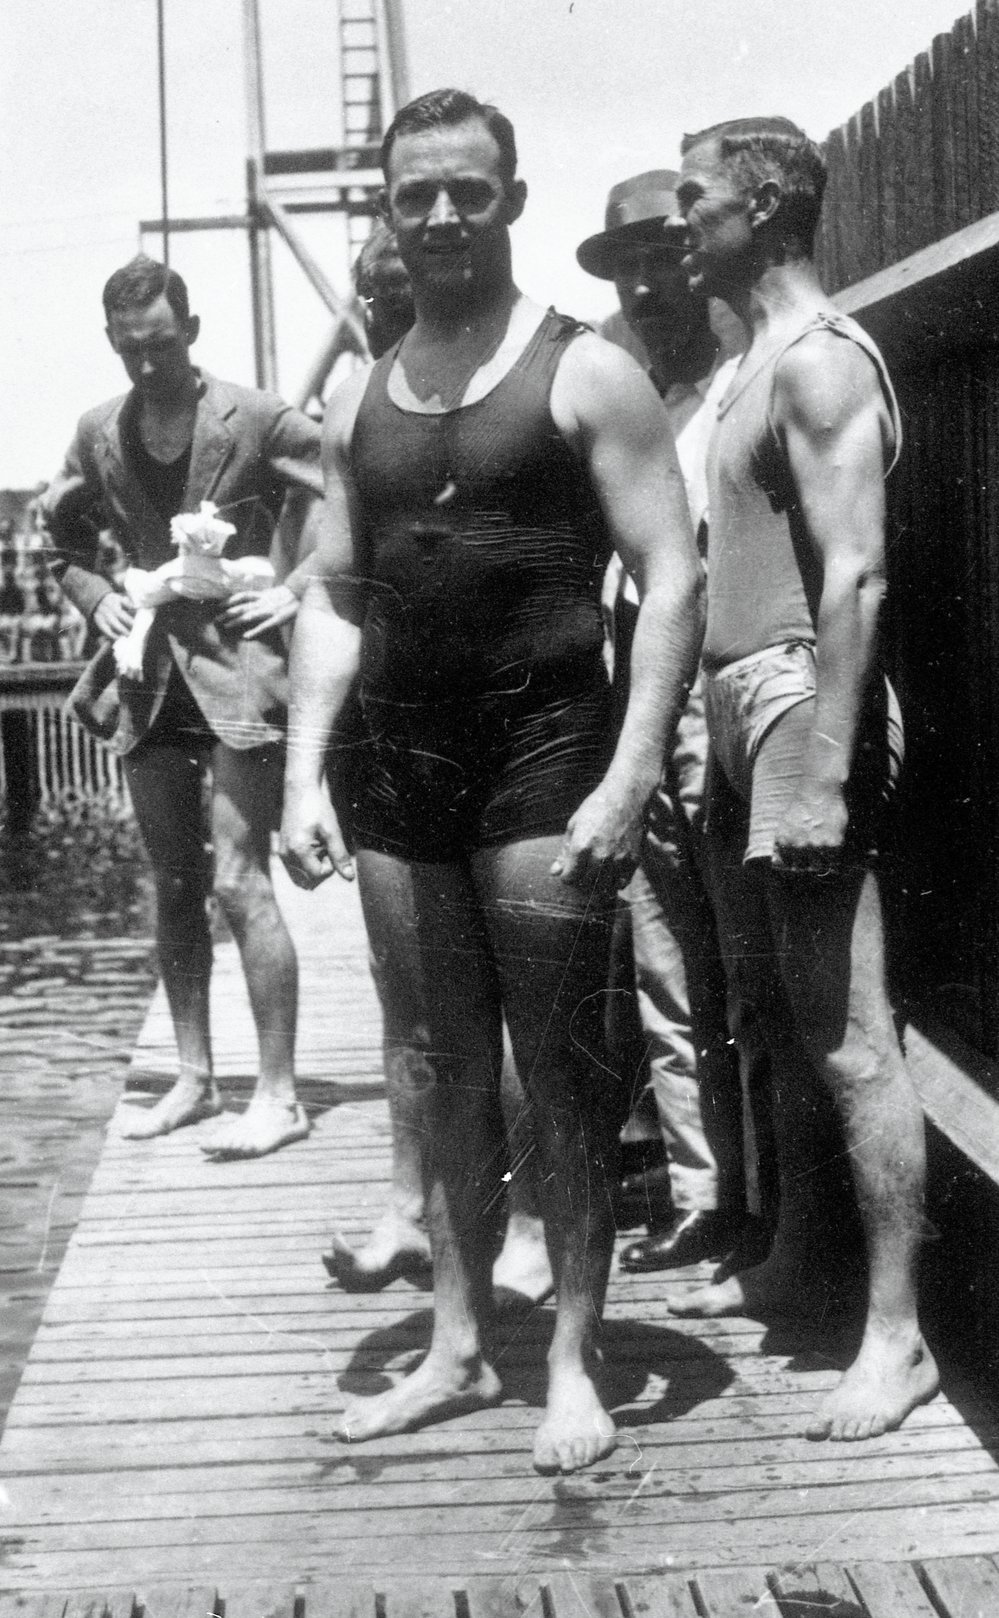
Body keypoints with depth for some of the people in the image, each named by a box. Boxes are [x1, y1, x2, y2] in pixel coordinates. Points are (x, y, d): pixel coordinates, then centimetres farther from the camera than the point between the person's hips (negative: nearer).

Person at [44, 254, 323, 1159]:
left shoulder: (255, 421, -8)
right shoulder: (100, 437, 8)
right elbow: (67, 542, 22)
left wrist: (298, 593, -12)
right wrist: (97, 600, 4)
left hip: (237, 668, -6)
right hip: (150, 672, 6)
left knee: (239, 883, -11)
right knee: (174, 887, 11)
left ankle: (280, 1097, -4)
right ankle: (195, 1080, 21)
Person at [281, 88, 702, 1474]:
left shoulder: (585, 374, -3)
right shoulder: (358, 403, 13)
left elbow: (671, 579, -8)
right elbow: (332, 598, 14)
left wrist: (630, 777, -17)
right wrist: (304, 773, 2)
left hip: (543, 756, -5)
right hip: (403, 774, 5)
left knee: (559, 1074, 0)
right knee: (447, 1077, 11)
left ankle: (575, 1361, 12)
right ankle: (459, 1350, 22)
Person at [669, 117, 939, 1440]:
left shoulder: (819, 359, -12)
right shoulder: (758, 363, 18)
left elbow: (856, 574, -20)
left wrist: (821, 772, -25)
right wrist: (727, 740, 18)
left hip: (804, 717, -10)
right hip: (744, 728, 10)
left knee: (849, 1041, -7)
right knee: (783, 1019, 18)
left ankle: (897, 1336, -1)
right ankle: (795, 1257, 31)